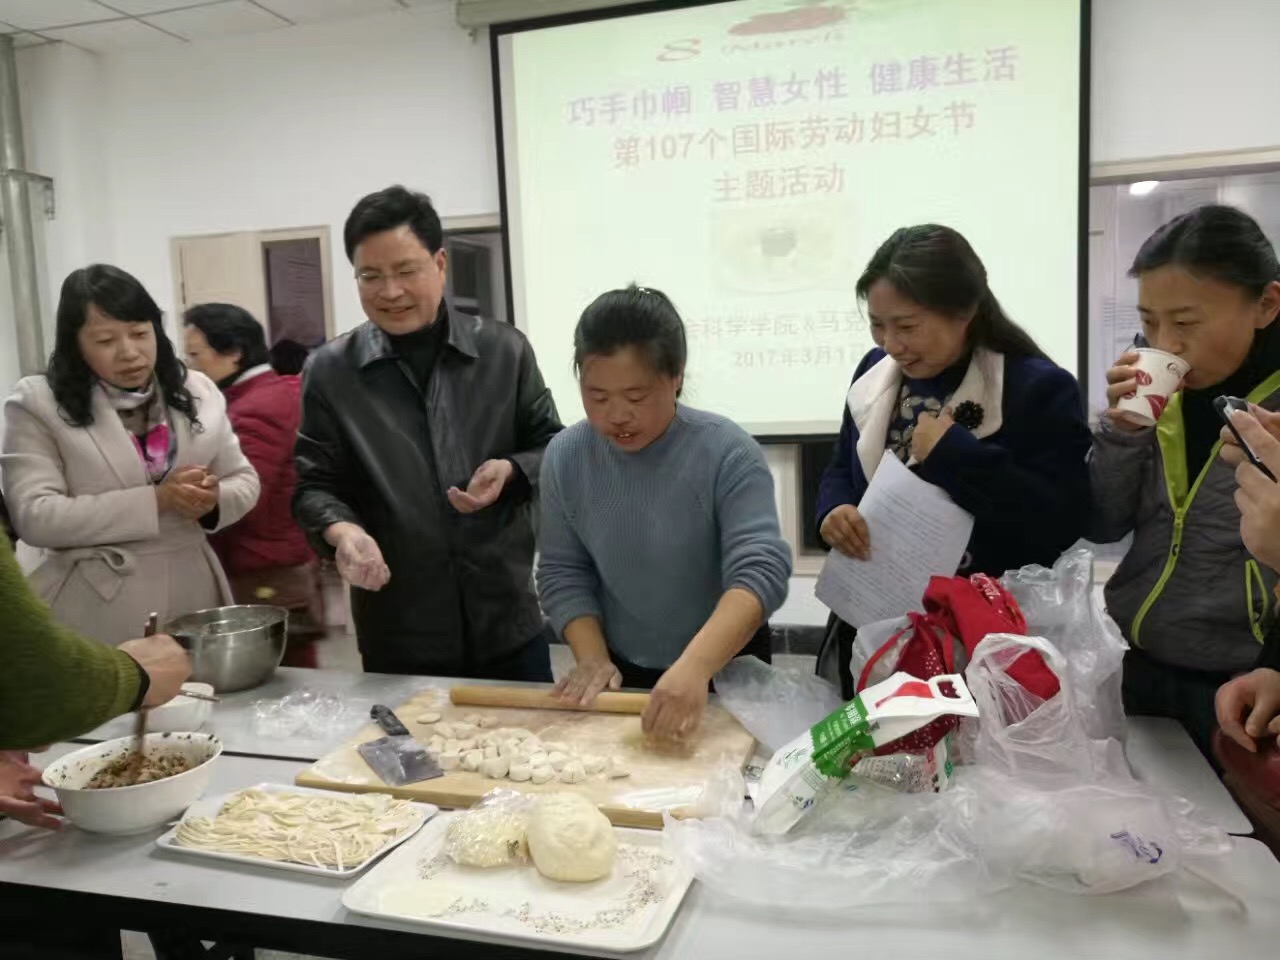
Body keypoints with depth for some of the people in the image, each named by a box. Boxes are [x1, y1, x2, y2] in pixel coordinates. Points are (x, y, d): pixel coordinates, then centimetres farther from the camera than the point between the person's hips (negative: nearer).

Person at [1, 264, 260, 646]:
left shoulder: (197, 391, 7)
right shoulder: (38, 404, -4)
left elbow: (244, 480, 12)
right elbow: (33, 515, -12)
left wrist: (214, 500, -11)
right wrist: (155, 501, -19)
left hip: (193, 596, 3)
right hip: (95, 610, -3)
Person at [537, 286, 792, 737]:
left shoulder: (728, 452, -22)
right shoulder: (565, 456, -9)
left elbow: (760, 570, -30)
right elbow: (562, 572, -3)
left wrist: (695, 666, -42)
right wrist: (594, 659, -15)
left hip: (726, 670, -3)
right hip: (622, 674, 3)